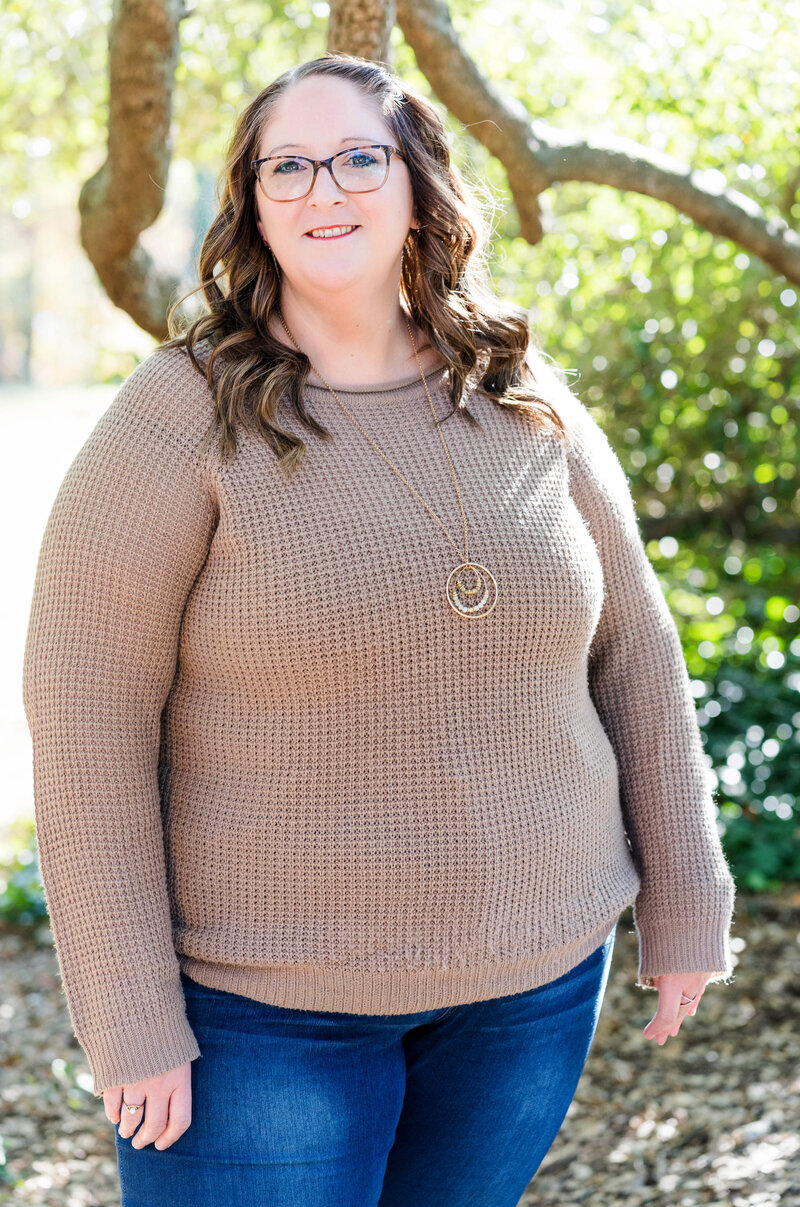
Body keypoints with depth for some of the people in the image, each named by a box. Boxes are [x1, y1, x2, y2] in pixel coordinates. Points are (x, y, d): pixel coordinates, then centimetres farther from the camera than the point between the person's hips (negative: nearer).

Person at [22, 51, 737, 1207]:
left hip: (534, 979, 4)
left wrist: (684, 903, 8)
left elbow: (633, 656, 7)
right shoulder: (186, 415, -13)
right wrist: (130, 1018, -15)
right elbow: (86, 715, -14)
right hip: (263, 997, -4)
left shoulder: (527, 409, 0)